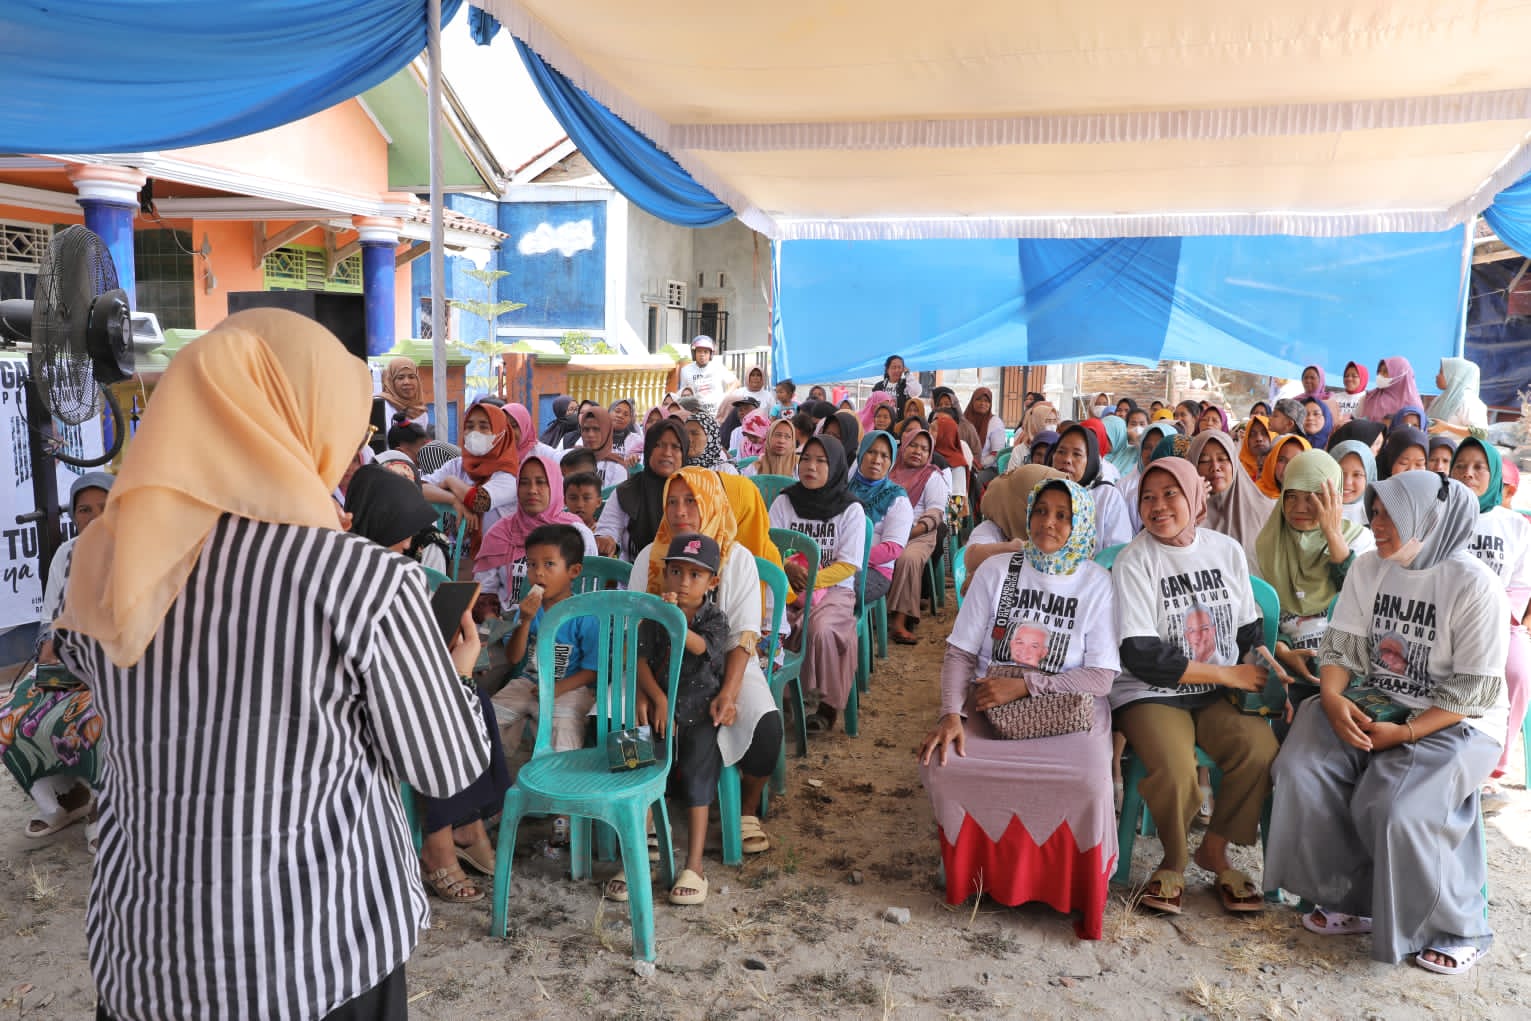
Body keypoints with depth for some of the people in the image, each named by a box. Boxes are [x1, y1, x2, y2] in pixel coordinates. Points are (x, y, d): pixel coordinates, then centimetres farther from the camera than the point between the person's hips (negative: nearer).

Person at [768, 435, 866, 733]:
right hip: (787, 585, 2)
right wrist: (788, 567, -16)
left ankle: (829, 705, -12)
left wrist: (812, 581, -19)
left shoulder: (850, 509, 0)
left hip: (834, 588, -2)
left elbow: (848, 565, -5)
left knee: (820, 629, -33)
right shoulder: (784, 502, 8)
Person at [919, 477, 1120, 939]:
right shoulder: (996, 570, 3)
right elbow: (960, 652, 1)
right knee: (942, 765, -27)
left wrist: (1026, 686, -16)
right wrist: (951, 713, -17)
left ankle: (1080, 889, 0)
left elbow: (1101, 677, -5)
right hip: (989, 704, 1)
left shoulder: (1096, 583, 1)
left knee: (1087, 781, -32)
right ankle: (973, 871, 3)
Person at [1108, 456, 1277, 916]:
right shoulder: (1134, 561, -8)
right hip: (1152, 694, -4)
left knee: (1261, 748, -25)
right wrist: (1227, 673, -12)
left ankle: (1215, 850, 2)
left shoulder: (1227, 551, 7)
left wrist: (1257, 673, -7)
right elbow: (1141, 657, -14)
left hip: (1218, 694, 4)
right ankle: (1174, 861, 3)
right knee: (1175, 771, -30)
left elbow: (1249, 630, 14)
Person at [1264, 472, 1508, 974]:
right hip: (1375, 707, 5)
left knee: (1398, 810, -28)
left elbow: (1476, 690, -14)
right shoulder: (1368, 569, 2)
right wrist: (1332, 698, -18)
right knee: (1303, 771, -18)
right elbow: (1341, 646, 2)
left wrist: (1405, 733, -20)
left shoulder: (1474, 585, -15)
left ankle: (1455, 927, 2)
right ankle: (1350, 899, 1)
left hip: (1455, 724, -5)